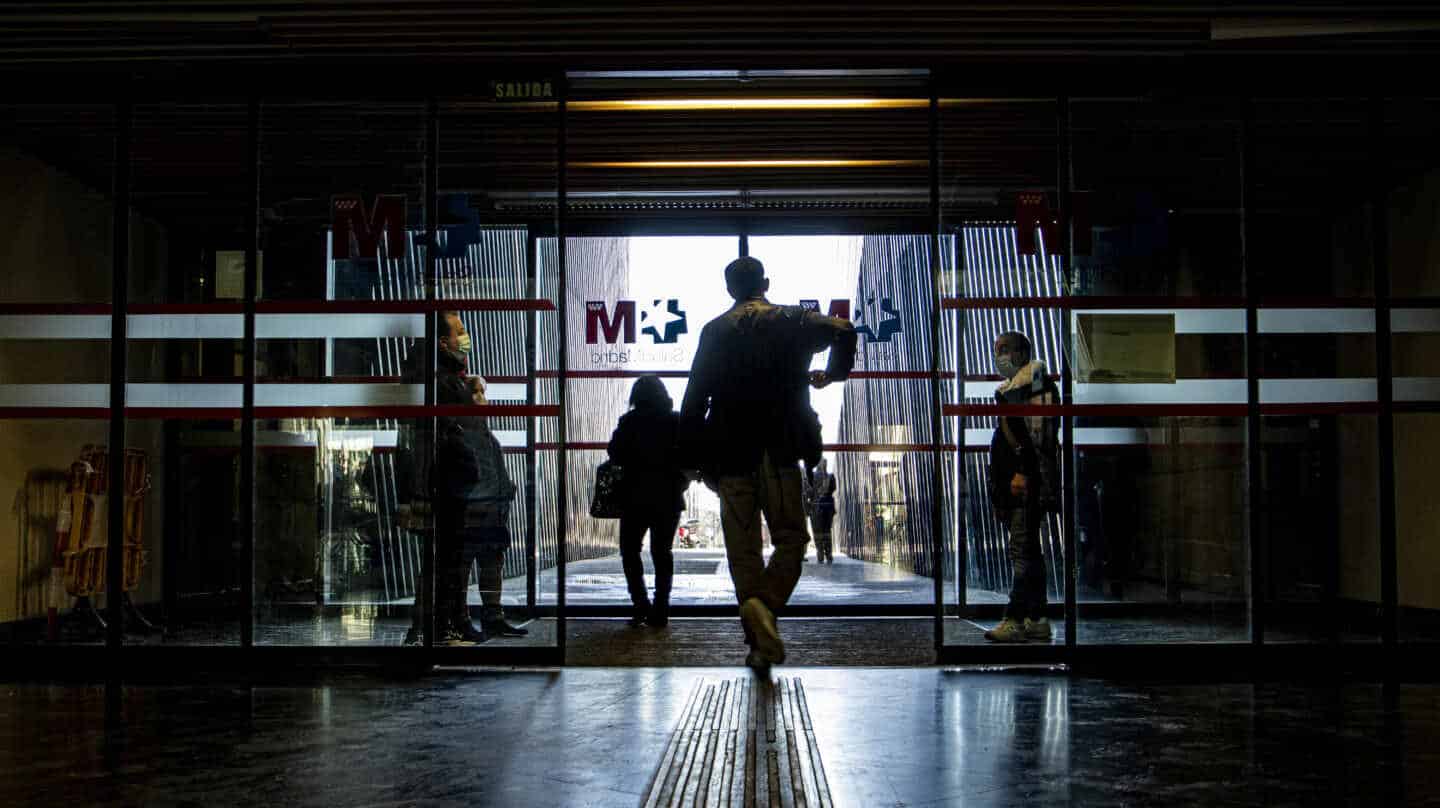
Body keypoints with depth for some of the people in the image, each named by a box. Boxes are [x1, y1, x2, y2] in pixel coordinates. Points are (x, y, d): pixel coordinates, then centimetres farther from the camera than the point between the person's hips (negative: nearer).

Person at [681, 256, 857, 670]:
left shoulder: (715, 330, 8)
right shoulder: (792, 320, 5)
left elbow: (694, 399, 3)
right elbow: (843, 332, -13)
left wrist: (700, 459, 8)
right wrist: (833, 373, 7)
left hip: (730, 455, 2)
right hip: (780, 451, -1)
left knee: (743, 549, 8)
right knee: (791, 538, 7)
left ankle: (760, 641, 2)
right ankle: (765, 606, -19)